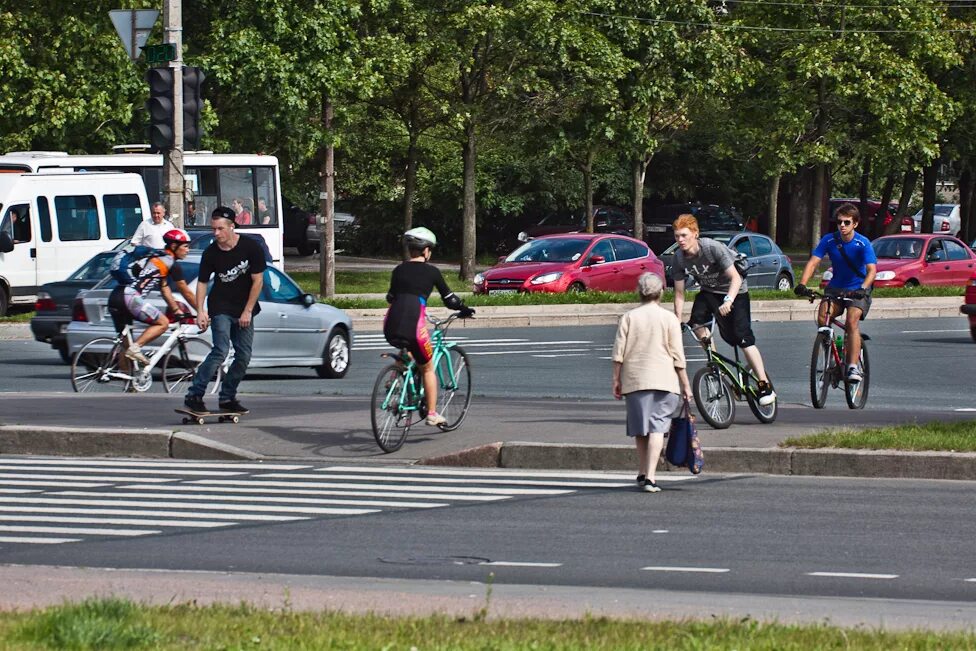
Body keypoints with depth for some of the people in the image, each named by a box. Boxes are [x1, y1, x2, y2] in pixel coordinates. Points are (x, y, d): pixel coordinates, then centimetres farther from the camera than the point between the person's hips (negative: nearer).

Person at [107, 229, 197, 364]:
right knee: (163, 323, 1)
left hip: (114, 297, 9)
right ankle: (135, 348, -13)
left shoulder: (155, 258, 29)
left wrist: (177, 310, 38)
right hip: (130, 297, -9)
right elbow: (186, 293, 10)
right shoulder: (172, 263, 3)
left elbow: (164, 290, 35)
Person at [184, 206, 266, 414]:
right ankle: (194, 395, -18)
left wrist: (247, 311, -10)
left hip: (244, 310, 2)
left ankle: (227, 398, 12)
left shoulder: (250, 247, -10)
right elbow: (202, 282, 1)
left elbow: (257, 281, -7)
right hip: (220, 309, -2)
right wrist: (200, 311, -10)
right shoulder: (210, 253, -8)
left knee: (244, 356, 1)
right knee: (220, 352, -17)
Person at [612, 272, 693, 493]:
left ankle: (642, 473, 25)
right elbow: (678, 356, -1)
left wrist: (616, 380, 8)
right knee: (657, 427, -5)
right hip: (663, 380, -2)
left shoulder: (629, 317, 3)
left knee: (640, 429, 15)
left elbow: (618, 353, 0)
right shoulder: (669, 319, -1)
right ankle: (650, 477, -16)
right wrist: (685, 384, 5)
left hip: (634, 379, 2)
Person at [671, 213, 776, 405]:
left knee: (742, 337, -14)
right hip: (709, 292, 5)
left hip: (735, 292, -5)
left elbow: (735, 278, -28)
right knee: (696, 320, -25)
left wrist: (728, 301, -44)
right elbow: (679, 294, -7)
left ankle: (765, 384, -9)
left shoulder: (713, 248, -28)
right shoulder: (679, 258, -14)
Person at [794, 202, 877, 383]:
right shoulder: (829, 240, -8)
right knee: (822, 316, -21)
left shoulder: (863, 244, -16)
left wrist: (862, 289, -45)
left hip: (858, 289, -3)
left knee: (852, 321, -26)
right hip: (835, 287, 3)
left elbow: (872, 269, -26)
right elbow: (813, 262, -13)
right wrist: (802, 284, -30)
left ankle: (853, 367, -23)